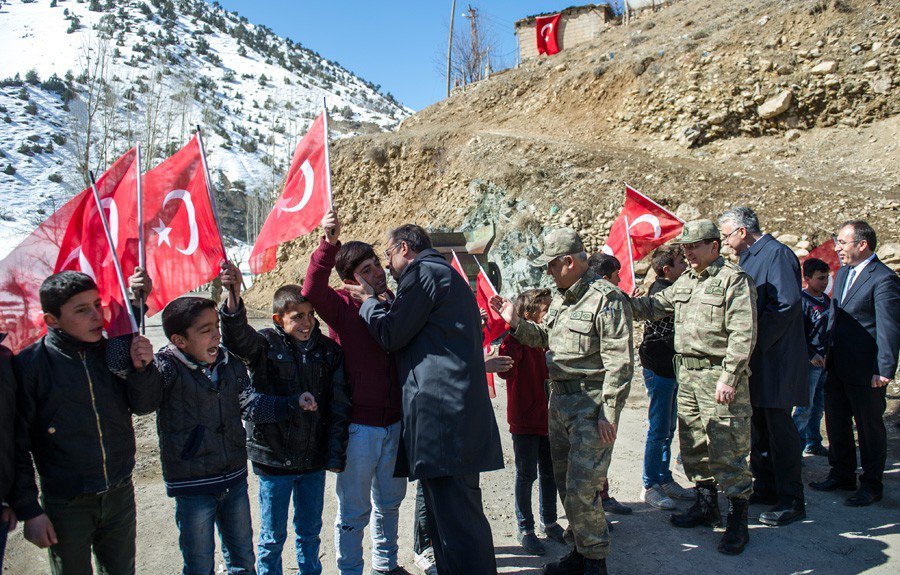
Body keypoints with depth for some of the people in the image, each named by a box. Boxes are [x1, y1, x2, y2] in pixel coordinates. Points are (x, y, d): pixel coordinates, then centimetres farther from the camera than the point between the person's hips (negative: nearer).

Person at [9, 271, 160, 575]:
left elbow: (144, 405, 2)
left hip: (120, 494, 3)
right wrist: (28, 511, -9)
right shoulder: (30, 364, -13)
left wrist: (142, 368, -17)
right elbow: (17, 444, -9)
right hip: (66, 504, -3)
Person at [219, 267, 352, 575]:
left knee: (310, 531, 18)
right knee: (272, 536, 12)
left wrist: (336, 455, -1)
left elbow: (339, 407, 1)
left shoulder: (329, 350, 0)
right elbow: (237, 337, -30)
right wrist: (233, 295, -47)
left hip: (314, 458, 3)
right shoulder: (266, 344, -8)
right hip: (274, 457, -3)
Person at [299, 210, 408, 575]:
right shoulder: (342, 308, -7)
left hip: (394, 424, 5)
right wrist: (329, 243, -36)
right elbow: (312, 290, -28)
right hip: (359, 425, -5)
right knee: (354, 510, 5)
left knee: (389, 501, 20)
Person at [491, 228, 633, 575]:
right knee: (565, 484, 15)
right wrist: (516, 323, 11)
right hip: (559, 400, 9)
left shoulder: (607, 299, -14)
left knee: (581, 489, -7)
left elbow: (619, 362, -16)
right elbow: (546, 338, 24)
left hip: (592, 406, -8)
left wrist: (609, 413, -18)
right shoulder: (561, 297, 13)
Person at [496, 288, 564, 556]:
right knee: (527, 475, 4)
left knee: (549, 472, 16)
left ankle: (549, 521, 33)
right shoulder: (516, 339, -15)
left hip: (548, 418, 7)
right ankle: (525, 529, 18)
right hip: (525, 421, -7)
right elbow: (506, 370, -33)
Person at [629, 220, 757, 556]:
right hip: (687, 374, 8)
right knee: (692, 445, 15)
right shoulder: (685, 282, 15)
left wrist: (728, 377, -21)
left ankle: (737, 521, 7)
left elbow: (743, 333, -16)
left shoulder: (734, 280, -10)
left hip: (720, 375, -8)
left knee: (728, 451, -4)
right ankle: (706, 506, 30)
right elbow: (656, 306, 20)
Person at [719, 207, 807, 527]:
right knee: (758, 426, 16)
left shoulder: (776, 254, -13)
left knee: (779, 427, -3)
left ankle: (791, 502, 7)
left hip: (774, 358, -10)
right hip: (755, 359, 10)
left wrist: (756, 343, -20)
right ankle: (766, 488, 29)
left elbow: (787, 304, -22)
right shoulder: (748, 257, 16)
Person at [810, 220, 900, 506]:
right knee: (836, 423, 17)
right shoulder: (842, 273, 12)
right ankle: (842, 474, 32)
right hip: (837, 367, 8)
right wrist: (826, 352, 16)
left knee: (870, 427, 6)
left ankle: (872, 485, 20)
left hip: (866, 371, -8)